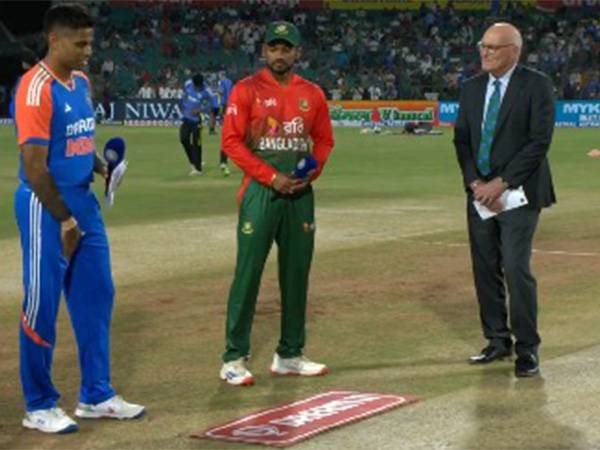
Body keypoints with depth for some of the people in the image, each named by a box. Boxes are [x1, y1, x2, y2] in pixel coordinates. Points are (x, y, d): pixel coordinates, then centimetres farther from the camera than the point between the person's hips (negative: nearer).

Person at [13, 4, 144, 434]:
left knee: (96, 297, 13)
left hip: (84, 202, 9)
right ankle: (40, 407, 12)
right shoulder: (36, 89, -17)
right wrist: (64, 220, -18)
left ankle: (96, 395, 25)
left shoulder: (81, 83, 10)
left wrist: (100, 166, 5)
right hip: (46, 207, -9)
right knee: (42, 307, 1)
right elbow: (34, 165, -20)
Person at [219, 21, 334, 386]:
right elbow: (231, 141, -8)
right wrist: (271, 177, -14)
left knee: (297, 273, 9)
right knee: (248, 273, -5)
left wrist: (311, 172, -3)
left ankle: (290, 355, 19)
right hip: (260, 191, -5)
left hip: (300, 192, 5)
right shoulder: (247, 90, -4)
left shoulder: (312, 94, 9)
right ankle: (235, 358, 1)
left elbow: (324, 140, 16)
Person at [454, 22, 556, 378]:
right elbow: (462, 140, 11)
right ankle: (498, 341, 19)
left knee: (516, 269, -12)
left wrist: (501, 183, -15)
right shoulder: (472, 88, 11)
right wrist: (475, 183, -5)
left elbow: (540, 141, -12)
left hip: (518, 192, -6)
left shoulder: (536, 85, -6)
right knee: (486, 270, 7)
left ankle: (527, 348, -1)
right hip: (481, 193, 6)